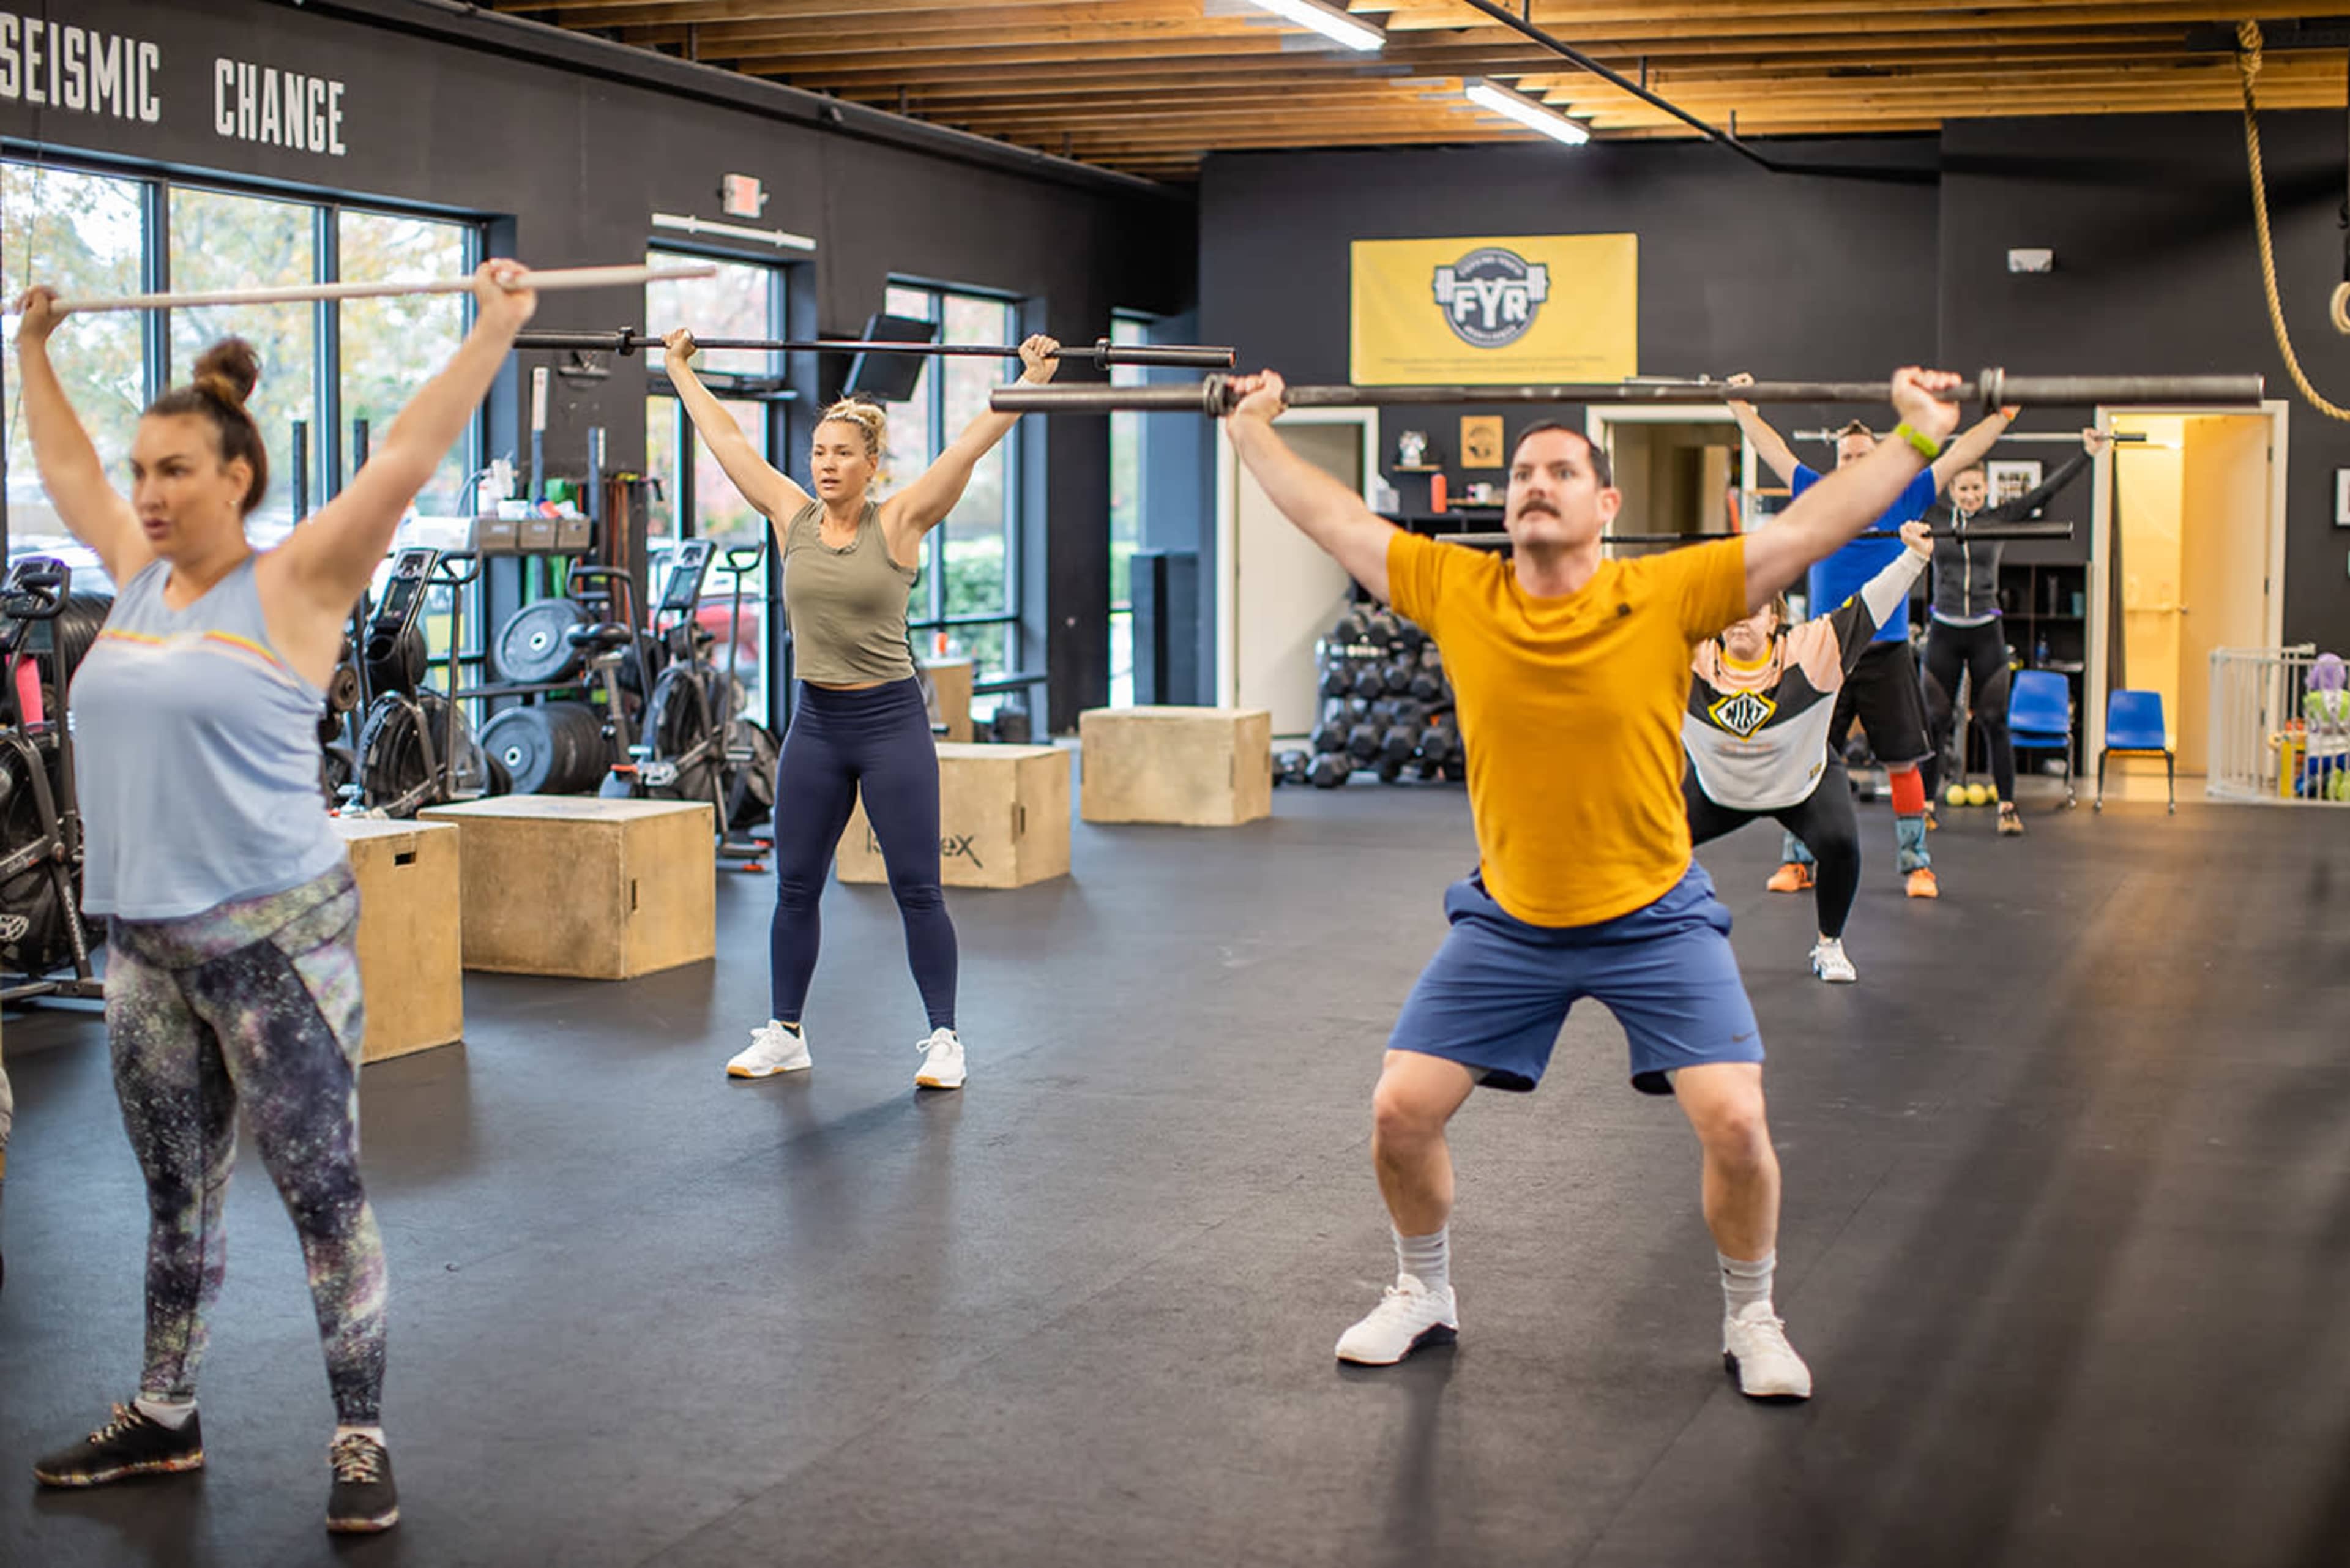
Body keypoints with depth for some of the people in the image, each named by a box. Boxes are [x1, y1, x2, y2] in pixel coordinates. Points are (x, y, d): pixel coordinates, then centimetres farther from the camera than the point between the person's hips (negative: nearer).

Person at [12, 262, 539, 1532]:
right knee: (175, 1195, 17)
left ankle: (360, 1440, 6)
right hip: (145, 941, 7)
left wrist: (493, 334, -15)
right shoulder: (139, 575, 11)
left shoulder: (293, 584, -7)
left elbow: (404, 460, -14)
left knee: (322, 1196, -1)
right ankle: (162, 1418, 30)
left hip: (274, 939, -7)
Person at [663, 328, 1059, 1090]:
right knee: (794, 887, 9)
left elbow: (971, 446, -10)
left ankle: (944, 1039, 8)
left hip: (890, 720, -4)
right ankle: (784, 1034, 22)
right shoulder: (791, 517, 4)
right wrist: (679, 369, 18)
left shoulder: (899, 522, -5)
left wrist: (1033, 379, -14)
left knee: (916, 890, -1)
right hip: (814, 722, 4)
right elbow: (726, 438, 12)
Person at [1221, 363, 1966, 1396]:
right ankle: (1423, 1293, 26)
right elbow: (1327, 516, 2)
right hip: (1506, 921, 2)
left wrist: (1919, 435, -14)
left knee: (1734, 1122, -13)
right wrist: (1250, 428, 10)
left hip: (1654, 921, -2)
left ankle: (1750, 1320, 13)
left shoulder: (1667, 596, -14)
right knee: (1399, 1112, -2)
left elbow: (1814, 527, -13)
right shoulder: (1454, 593, -8)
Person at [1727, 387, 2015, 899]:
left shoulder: (1903, 501, 5)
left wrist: (2003, 415, 6)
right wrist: (1741, 408, 14)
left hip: (1887, 655, -1)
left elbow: (1959, 455, 8)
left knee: (1903, 762, 2)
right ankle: (1796, 861, 12)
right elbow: (1773, 450, 13)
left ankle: (1916, 864, 11)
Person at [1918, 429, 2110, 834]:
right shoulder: (1933, 516, 3)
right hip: (1943, 632, 0)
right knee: (1935, 721, 4)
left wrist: (2087, 454, -5)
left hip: (1986, 633, 0)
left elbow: (2045, 490, 0)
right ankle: (1925, 803, 12)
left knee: (1995, 722, 0)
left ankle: (2008, 807, 5)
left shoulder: (2001, 518, 3)